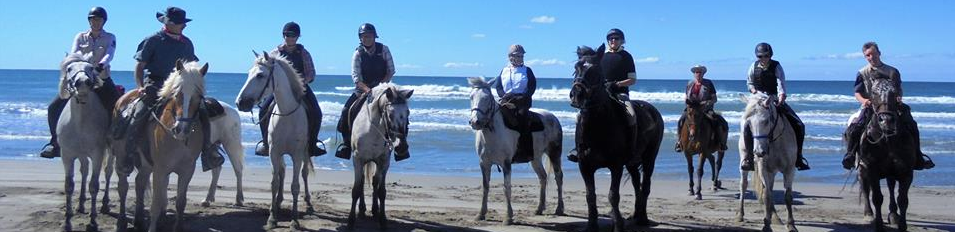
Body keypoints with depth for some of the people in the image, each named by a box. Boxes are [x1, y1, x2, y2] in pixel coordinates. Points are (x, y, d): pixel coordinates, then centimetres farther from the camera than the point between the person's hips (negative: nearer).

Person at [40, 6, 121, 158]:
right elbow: (73, 54, -7)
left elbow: (109, 55, -15)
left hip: (103, 81, -2)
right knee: (53, 108, -6)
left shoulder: (110, 38, 3)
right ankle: (55, 143, 9)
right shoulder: (80, 37, 7)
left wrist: (102, 65, -37)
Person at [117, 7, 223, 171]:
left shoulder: (186, 43, 14)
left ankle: (208, 152, -8)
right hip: (154, 85, -4)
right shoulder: (153, 40, 0)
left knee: (202, 111, -13)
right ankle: (128, 154, -15)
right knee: (141, 112, -27)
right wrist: (140, 87, -11)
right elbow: (139, 67, 2)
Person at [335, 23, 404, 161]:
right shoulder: (358, 54, -6)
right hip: (362, 89, 0)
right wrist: (368, 90, -28)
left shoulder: (383, 50, -3)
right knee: (347, 111, -17)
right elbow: (356, 77, -13)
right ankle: (346, 141, -2)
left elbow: (391, 71, -2)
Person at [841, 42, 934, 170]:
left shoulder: (892, 71, 9)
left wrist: (899, 99, -12)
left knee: (911, 125, -14)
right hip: (869, 107, -1)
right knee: (853, 127, -25)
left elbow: (899, 90, 11)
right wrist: (863, 100, -19)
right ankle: (850, 155, -5)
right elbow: (857, 93, 3)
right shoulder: (862, 73, 7)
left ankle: (918, 158, 0)